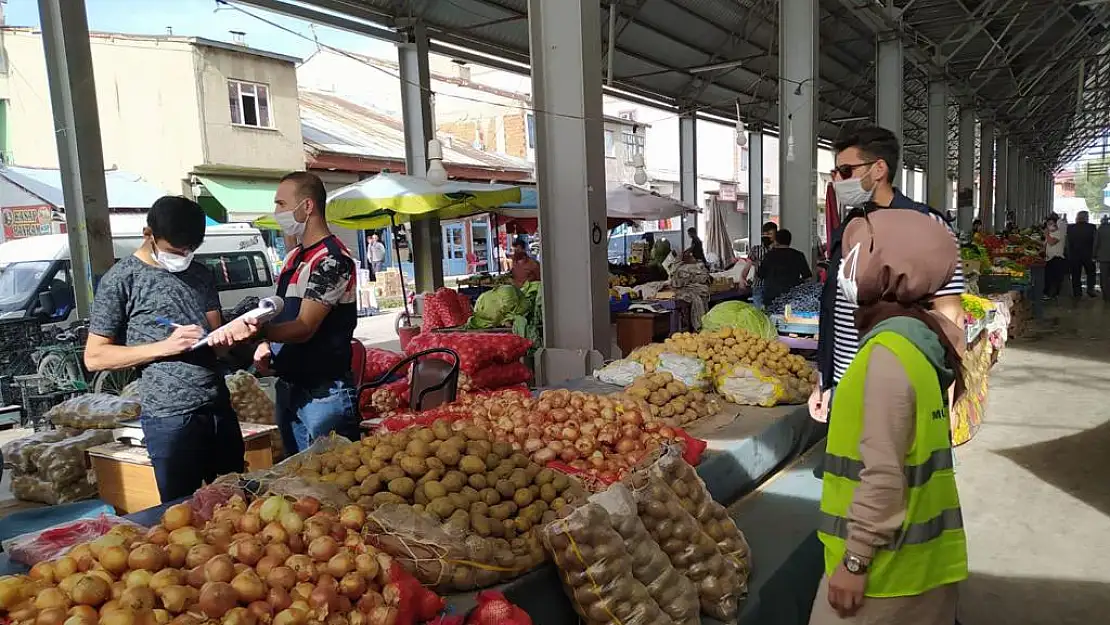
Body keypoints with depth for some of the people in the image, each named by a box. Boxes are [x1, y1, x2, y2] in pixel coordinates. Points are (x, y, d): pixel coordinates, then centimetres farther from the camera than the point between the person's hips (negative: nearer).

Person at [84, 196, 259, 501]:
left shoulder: (202, 275, 10)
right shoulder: (121, 280, -5)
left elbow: (214, 344, 10)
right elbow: (94, 357, -5)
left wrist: (229, 333, -13)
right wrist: (165, 347, -16)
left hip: (220, 409, 5)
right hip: (170, 418, -5)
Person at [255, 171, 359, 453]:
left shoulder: (332, 260, -16)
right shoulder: (294, 257, 12)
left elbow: (304, 327, -24)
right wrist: (267, 346, 3)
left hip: (323, 393, -9)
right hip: (288, 388, 9)